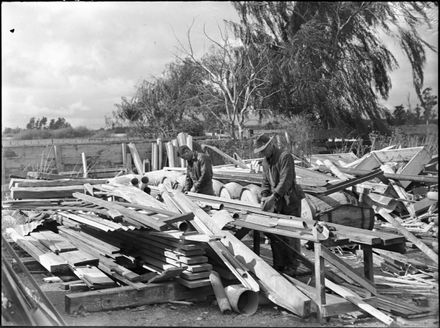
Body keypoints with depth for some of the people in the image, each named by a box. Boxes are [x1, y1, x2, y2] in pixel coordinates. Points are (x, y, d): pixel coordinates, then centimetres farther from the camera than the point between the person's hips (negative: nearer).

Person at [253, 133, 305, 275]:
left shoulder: (285, 157, -17)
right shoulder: (265, 161, 10)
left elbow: (286, 180, -24)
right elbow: (266, 181, 13)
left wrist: (274, 196, -29)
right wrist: (264, 196, -4)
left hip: (290, 199, -8)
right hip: (276, 200, 8)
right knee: (274, 232, 7)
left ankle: (292, 266, 12)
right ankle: (279, 264, 19)